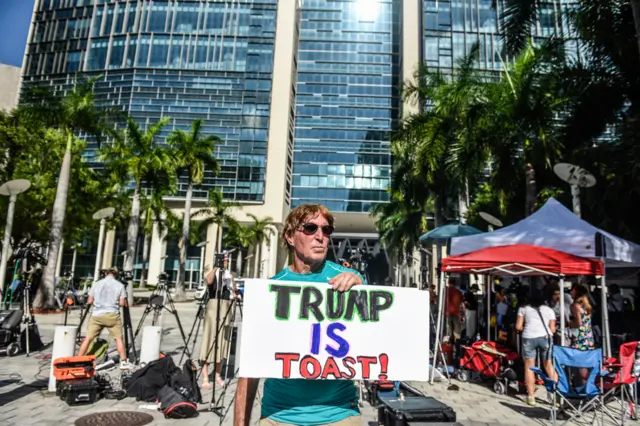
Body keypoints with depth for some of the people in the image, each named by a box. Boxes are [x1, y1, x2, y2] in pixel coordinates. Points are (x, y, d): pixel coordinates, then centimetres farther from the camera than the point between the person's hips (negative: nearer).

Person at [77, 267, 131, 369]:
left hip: (96, 315, 2)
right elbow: (122, 303, -1)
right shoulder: (120, 285, 2)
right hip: (112, 315, -2)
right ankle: (124, 362, 5)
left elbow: (89, 301, 9)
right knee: (118, 338, 5)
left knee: (88, 338, 9)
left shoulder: (96, 284, 7)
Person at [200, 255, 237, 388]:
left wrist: (234, 294, -6)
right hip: (213, 306, -5)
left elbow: (234, 290, 15)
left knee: (222, 340, 8)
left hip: (226, 307, 5)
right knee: (210, 338, -7)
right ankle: (205, 377, -2)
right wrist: (216, 267, -19)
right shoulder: (213, 273, 0)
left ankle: (218, 376, 16)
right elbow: (209, 281, -23)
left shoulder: (230, 275, 14)